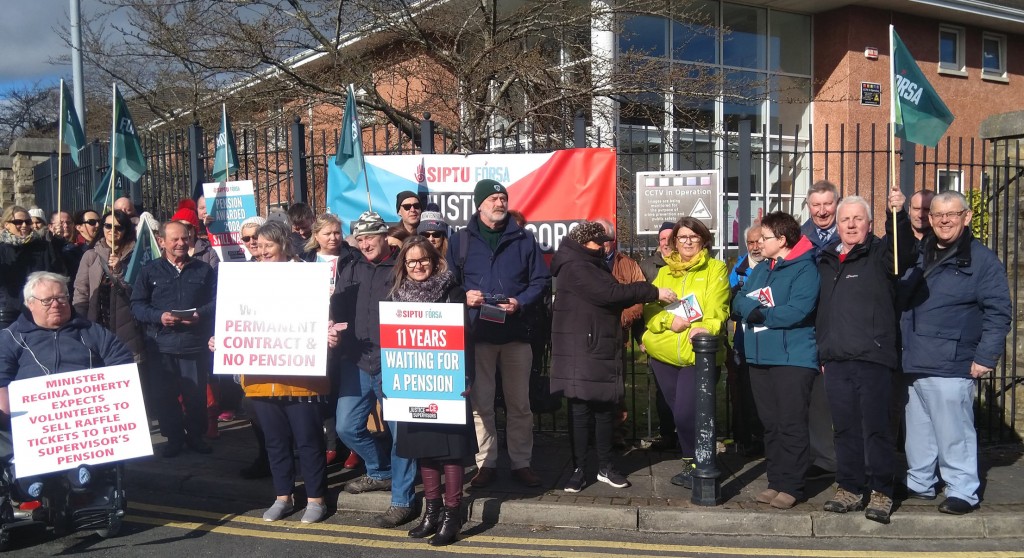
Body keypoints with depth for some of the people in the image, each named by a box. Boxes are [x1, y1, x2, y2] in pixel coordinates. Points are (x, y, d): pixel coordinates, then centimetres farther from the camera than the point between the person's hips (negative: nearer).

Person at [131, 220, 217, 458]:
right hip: (162, 345, 0)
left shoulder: (204, 270, 10)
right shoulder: (150, 271, 8)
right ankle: (173, 437, 20)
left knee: (196, 393, 2)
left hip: (195, 344, 0)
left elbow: (216, 301, 7)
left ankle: (195, 435, 20)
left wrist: (200, 314, -12)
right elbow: (137, 304, 3)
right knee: (166, 394, 6)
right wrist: (158, 316, -14)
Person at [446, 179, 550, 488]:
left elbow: (540, 281, 5)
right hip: (476, 334, 0)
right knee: (480, 402, 2)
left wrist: (520, 302, -12)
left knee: (519, 403, 7)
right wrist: (464, 296, -12)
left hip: (516, 333, 0)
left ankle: (521, 462, 18)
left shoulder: (524, 239, 8)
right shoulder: (460, 241, 8)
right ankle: (485, 463, 14)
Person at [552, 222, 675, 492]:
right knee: (580, 409, -3)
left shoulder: (596, 266, 19)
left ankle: (605, 467, 18)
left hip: (604, 349, 9)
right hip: (581, 351, -9)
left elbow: (614, 297, 17)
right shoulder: (574, 267, -12)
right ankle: (579, 470, 5)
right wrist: (653, 292, -19)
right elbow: (610, 294, -21)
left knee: (607, 408, 9)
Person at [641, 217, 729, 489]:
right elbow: (649, 309, 6)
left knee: (685, 413, -13)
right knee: (679, 413, 10)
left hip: (698, 354, -4)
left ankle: (694, 465, 7)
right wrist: (669, 321, -14)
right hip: (663, 354, 4)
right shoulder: (663, 273, 17)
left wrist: (705, 328, -30)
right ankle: (691, 463, 27)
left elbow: (717, 309, -9)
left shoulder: (716, 269, 4)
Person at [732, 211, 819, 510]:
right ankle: (775, 481, 20)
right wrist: (753, 307, -12)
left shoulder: (804, 269, -8)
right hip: (760, 359, 8)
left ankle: (791, 486, 2)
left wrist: (759, 314, -9)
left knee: (791, 425, -4)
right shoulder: (760, 269, 17)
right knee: (770, 424, 12)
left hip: (793, 359, -8)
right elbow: (739, 301, 10)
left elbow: (798, 311, -20)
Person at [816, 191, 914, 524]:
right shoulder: (827, 262, 18)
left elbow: (903, 249, -23)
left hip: (873, 359, -5)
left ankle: (881, 492, 9)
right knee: (845, 430, 11)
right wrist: (822, 352, 19)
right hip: (835, 360, 5)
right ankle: (850, 489, 20)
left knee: (876, 428, -2)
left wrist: (898, 214, -40)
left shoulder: (879, 254, 2)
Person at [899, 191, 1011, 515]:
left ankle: (962, 492, 8)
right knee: (918, 431, 15)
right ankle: (919, 483, 28)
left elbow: (999, 312, -7)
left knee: (953, 433, -3)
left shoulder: (982, 260, -4)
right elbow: (901, 302, 20)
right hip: (914, 365, 6)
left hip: (951, 367, -6)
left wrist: (986, 357, -12)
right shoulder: (918, 257, 15)